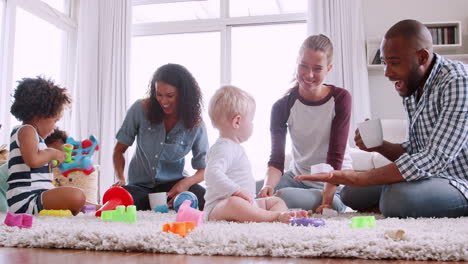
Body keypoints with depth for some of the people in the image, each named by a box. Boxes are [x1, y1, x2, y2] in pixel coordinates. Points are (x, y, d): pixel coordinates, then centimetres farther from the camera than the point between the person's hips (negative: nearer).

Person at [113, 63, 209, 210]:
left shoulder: (195, 123, -10)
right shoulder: (140, 109, -10)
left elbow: (203, 169, -4)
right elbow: (119, 150, -1)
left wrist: (186, 182, -25)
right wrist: (121, 179, -18)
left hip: (173, 183, -1)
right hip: (140, 184, 1)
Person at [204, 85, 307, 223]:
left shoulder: (235, 147, 21)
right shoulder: (223, 148, -15)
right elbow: (212, 173, -32)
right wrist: (237, 191, -36)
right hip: (219, 206, -11)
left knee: (276, 201, 10)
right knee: (235, 204, -42)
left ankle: (283, 215, -23)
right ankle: (276, 216, -47)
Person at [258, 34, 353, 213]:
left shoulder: (340, 98, -11)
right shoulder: (282, 107, -5)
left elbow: (336, 157, -15)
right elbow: (276, 159, -12)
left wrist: (327, 200, -25)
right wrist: (268, 185, -33)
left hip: (334, 183, -3)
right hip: (297, 177, 3)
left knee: (284, 197, -31)